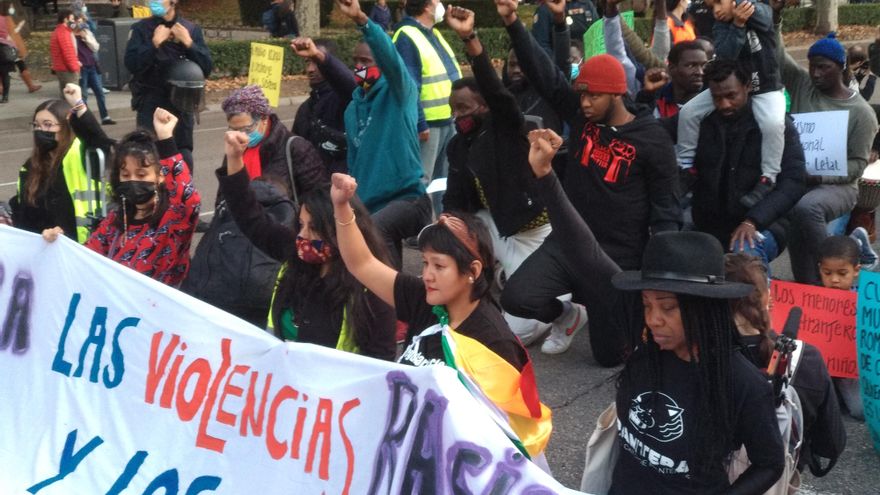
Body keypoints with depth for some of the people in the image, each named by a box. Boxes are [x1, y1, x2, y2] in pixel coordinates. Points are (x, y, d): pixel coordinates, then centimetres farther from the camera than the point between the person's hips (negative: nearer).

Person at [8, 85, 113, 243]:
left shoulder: (78, 154, -6)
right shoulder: (32, 166, 16)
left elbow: (102, 143, -28)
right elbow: (22, 206, 24)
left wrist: (78, 105, -31)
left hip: (74, 244, -7)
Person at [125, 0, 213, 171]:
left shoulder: (191, 29, 4)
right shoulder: (141, 28, 1)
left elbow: (207, 68, -1)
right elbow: (131, 64, -12)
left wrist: (188, 43, -11)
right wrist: (155, 43, -18)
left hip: (181, 104, 1)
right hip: (151, 105, -1)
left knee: (183, 156, 5)